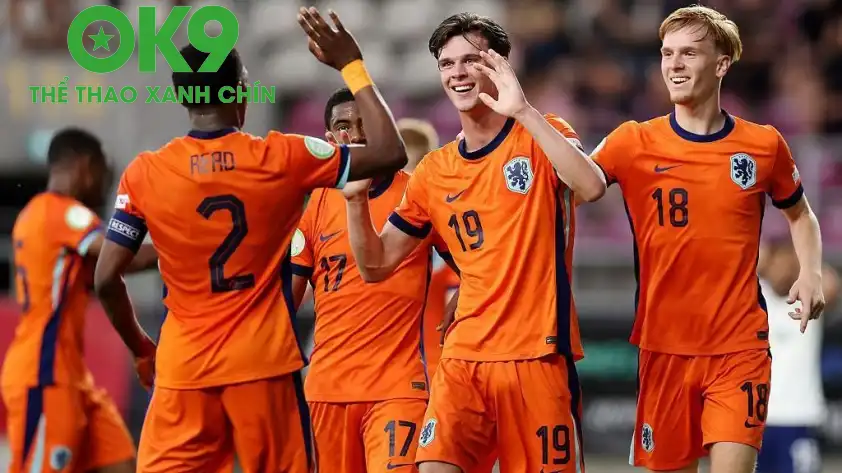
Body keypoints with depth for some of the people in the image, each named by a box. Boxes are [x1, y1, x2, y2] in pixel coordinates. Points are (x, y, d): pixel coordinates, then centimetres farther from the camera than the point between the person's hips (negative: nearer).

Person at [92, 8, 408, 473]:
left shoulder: (143, 174, -2)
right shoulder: (282, 158, -4)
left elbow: (106, 280, -1)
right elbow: (390, 153, 3)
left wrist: (141, 349, 15)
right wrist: (351, 66, 10)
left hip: (183, 368, 1)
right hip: (264, 364, 0)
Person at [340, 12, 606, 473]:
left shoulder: (540, 136, 0)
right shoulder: (434, 172, 11)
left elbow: (591, 187, -23)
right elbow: (376, 266, 15)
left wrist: (522, 111, -25)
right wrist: (356, 198, -2)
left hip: (539, 354, -3)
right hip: (463, 358, 3)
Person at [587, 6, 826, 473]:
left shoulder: (764, 145, 3)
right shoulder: (634, 143, 1)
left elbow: (799, 212, 20)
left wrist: (810, 273, 4)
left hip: (739, 346, -1)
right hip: (663, 345, 1)